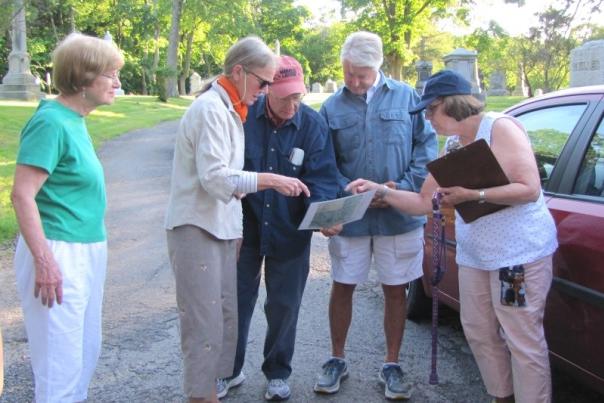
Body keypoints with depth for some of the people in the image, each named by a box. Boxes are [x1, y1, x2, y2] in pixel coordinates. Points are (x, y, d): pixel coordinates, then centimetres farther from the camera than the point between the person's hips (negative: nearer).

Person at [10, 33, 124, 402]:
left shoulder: (75, 120, 8)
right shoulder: (51, 122, -16)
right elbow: (22, 195, -21)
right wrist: (44, 260, -24)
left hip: (87, 253, 9)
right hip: (59, 255, -9)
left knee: (86, 354, 19)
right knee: (61, 363, 1)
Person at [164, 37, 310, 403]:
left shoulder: (230, 109, 15)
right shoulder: (210, 108, -15)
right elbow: (215, 177, -21)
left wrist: (236, 228, 15)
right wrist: (271, 180, -19)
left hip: (221, 229, 9)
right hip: (197, 229, -9)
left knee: (225, 318, 12)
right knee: (204, 324, -5)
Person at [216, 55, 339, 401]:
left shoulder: (314, 125, -9)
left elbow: (322, 177, -12)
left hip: (289, 233, 0)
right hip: (245, 227, 0)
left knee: (284, 305, 12)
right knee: (237, 300, 11)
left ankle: (278, 373, 32)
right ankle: (230, 370, 30)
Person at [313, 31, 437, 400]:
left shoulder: (407, 97, -1)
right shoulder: (332, 108, 2)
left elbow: (427, 147, -2)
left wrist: (403, 189, -14)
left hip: (400, 216, -1)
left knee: (395, 290, 9)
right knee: (342, 287, 9)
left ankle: (392, 365, 24)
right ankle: (337, 360, 28)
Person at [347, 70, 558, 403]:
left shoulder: (500, 127, -11)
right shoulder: (451, 146, 10)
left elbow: (529, 188, -18)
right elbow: (423, 202, 11)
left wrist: (473, 195, -24)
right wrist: (380, 191, 0)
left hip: (520, 253, -8)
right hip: (473, 256, 8)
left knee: (523, 341, -3)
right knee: (479, 334, 14)